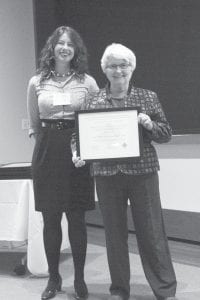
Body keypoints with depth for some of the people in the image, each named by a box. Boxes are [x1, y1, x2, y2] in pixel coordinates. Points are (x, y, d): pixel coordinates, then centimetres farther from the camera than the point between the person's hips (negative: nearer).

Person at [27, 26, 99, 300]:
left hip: (78, 153, -1)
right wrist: (47, 144, 6)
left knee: (76, 218, 3)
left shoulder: (87, 82, 2)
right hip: (47, 153, 1)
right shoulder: (37, 83, 6)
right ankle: (53, 278, 22)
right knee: (50, 218, 6)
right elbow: (34, 125, 12)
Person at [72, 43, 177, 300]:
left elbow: (166, 134, 7)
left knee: (152, 231, 3)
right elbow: (79, 135, 8)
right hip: (107, 174, 1)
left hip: (143, 171, -1)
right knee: (114, 233, 10)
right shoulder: (93, 102, 5)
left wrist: (149, 125, -12)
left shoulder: (148, 98, 5)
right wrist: (77, 153, -12)